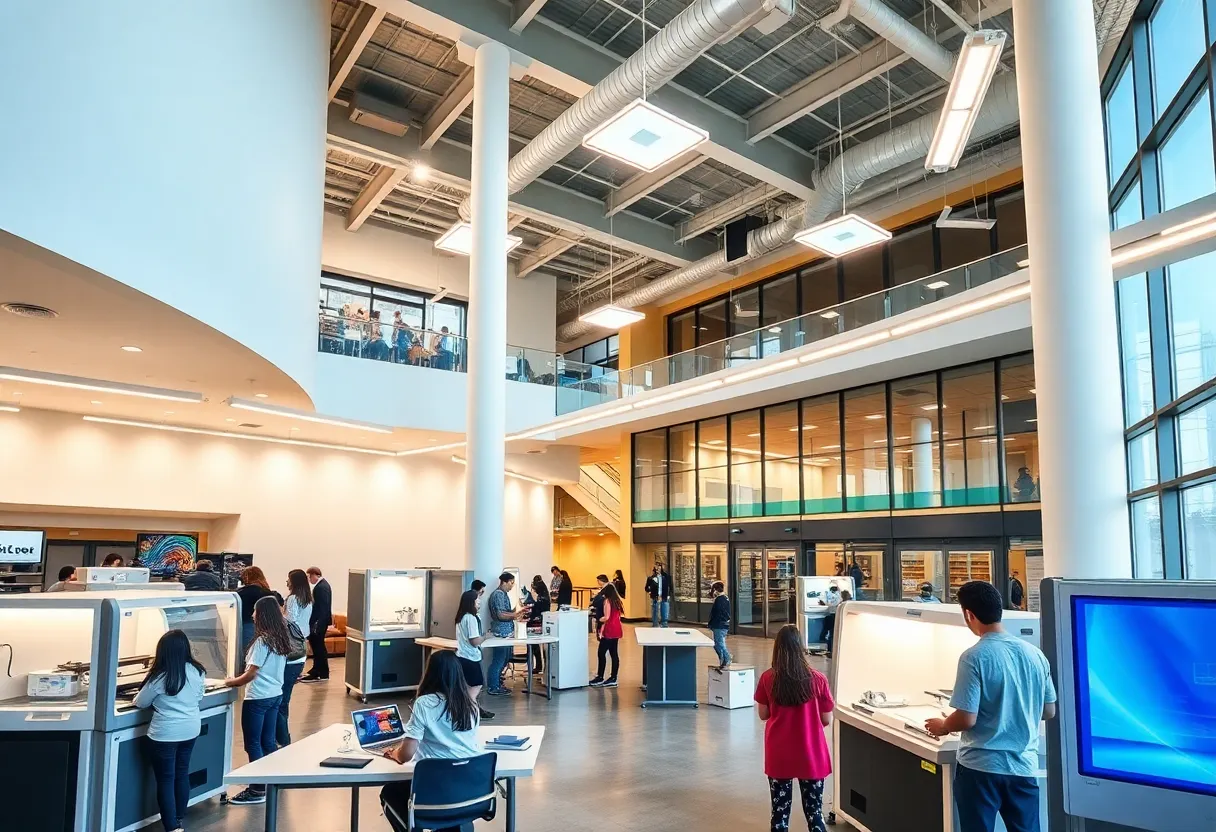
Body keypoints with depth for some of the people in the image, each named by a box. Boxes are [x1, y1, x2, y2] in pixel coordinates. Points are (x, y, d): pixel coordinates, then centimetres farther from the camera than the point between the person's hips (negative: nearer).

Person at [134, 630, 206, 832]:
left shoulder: (160, 676, -18)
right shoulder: (198, 672, -2)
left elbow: (140, 703, -3)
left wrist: (159, 701, 18)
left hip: (165, 734, -6)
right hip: (190, 730, 6)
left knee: (165, 780, 4)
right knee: (182, 775, 18)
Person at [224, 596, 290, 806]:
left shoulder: (262, 641, -19)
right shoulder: (281, 639, 5)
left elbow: (251, 674, -17)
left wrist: (232, 682, 0)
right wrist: (240, 680, 19)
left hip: (258, 698, -8)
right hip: (275, 695, 8)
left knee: (253, 743, 2)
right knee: (268, 741, 16)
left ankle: (258, 791, 6)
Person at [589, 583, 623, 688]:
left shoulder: (607, 601, -9)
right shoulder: (617, 600, 13)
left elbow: (606, 617, -16)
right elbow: (618, 615, 13)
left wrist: (598, 620, 2)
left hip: (609, 631, -8)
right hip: (617, 630, 8)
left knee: (602, 653, -2)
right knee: (614, 654, 8)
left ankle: (600, 678, -1)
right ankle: (613, 679, 9)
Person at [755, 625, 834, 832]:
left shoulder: (767, 679, -11)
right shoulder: (818, 680, -13)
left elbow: (763, 714, 2)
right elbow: (827, 720, -4)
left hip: (778, 755, 1)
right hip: (811, 756, -1)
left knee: (780, 812, 12)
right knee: (814, 813, 11)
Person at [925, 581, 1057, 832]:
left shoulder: (974, 657, -17)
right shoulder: (1035, 654, 0)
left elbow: (967, 719, -18)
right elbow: (1049, 711, 11)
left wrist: (942, 726, 3)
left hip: (981, 767, -5)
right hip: (1024, 765, 5)